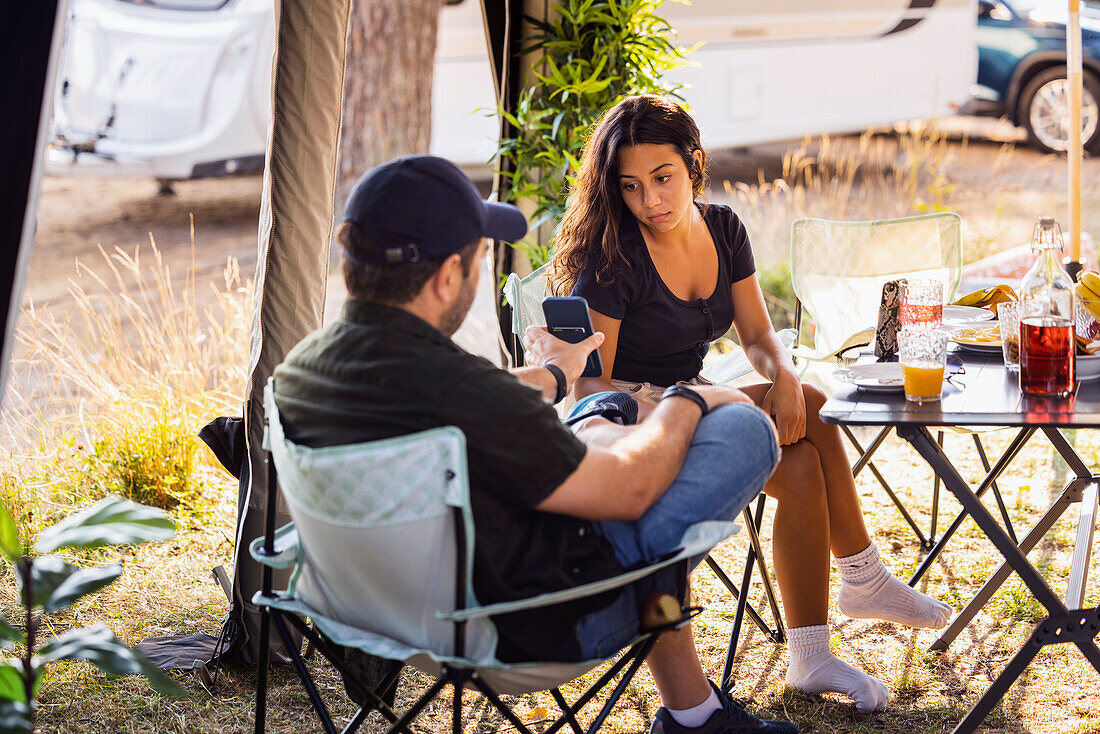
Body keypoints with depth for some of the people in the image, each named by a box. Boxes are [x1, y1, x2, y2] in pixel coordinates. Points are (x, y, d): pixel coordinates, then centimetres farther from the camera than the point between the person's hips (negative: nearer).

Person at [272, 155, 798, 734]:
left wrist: (548, 376, 31)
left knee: (600, 424, 31)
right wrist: (686, 403, 1)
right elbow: (624, 490, -18)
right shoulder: (453, 387, -34)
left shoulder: (299, 367, -8)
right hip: (537, 630, -8)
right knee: (745, 427, 0)